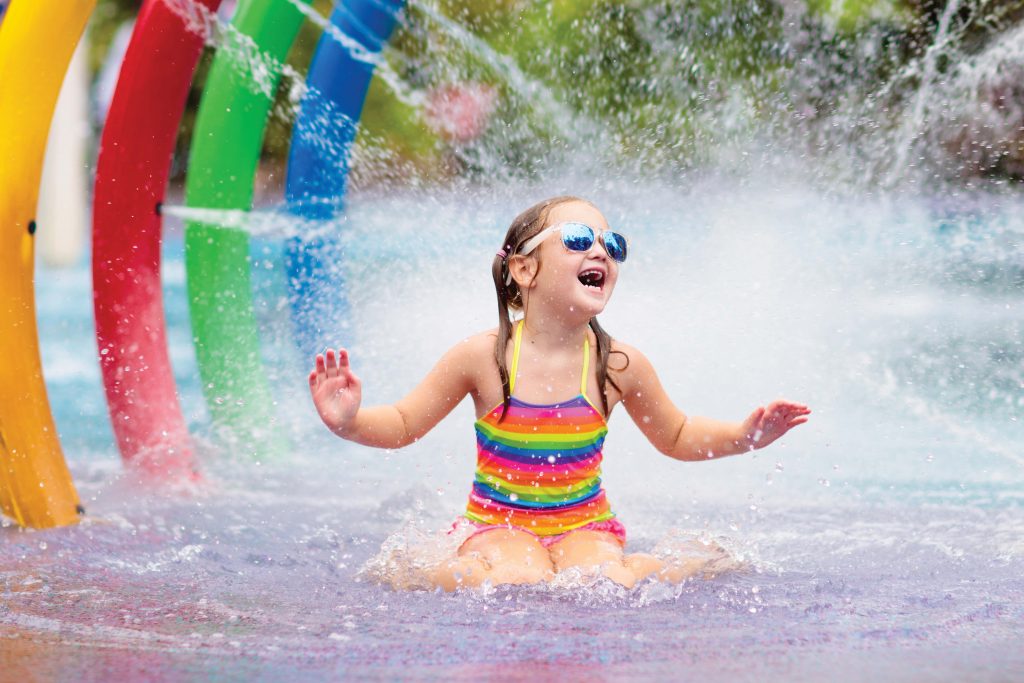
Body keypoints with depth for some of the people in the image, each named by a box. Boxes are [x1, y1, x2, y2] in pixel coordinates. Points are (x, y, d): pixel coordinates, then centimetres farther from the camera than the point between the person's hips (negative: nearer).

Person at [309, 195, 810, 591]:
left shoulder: (619, 366, -5)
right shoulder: (483, 357, -11)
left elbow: (676, 437, 12)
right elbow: (403, 424, -2)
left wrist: (745, 434, -3)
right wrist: (349, 421, -23)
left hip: (584, 525, 3)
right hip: (498, 525, -3)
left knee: (607, 584, -28)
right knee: (519, 583, -34)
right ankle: (453, 572, -5)